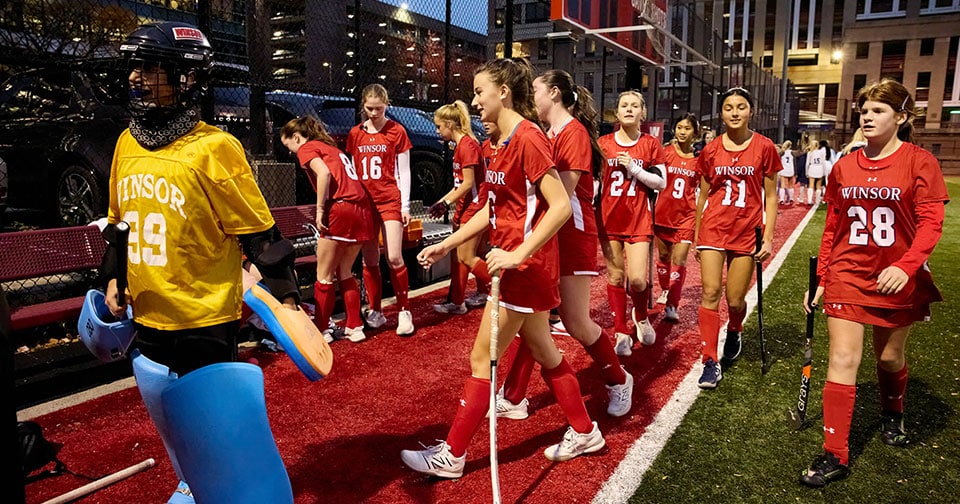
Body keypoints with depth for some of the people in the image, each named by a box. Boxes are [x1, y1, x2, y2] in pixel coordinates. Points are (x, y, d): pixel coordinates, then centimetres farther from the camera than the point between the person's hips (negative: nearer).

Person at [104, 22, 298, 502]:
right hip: (146, 321, 7)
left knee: (212, 434, 8)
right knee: (172, 431, 25)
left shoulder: (213, 148, -16)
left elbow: (260, 233, -15)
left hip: (205, 323, -7)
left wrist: (285, 298, -16)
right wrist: (112, 279, 12)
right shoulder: (127, 142, 5)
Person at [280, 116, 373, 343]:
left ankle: (321, 330, 14)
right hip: (363, 210, 8)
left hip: (341, 209, -8)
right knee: (344, 272, 19)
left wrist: (320, 209, -11)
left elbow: (324, 174, -16)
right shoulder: (331, 147, 28)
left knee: (324, 275, 6)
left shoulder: (307, 148, 4)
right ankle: (354, 327, 20)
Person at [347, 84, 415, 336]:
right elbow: (352, 171, 13)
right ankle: (375, 311, 19)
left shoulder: (396, 131, -1)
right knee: (369, 261, 6)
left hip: (390, 201, -3)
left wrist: (405, 206, -3)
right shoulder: (355, 133, 9)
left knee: (394, 258, -9)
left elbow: (404, 171, 0)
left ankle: (404, 311, 6)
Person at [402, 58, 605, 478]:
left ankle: (452, 455, 14)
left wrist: (518, 254, -27)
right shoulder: (504, 142, 12)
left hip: (526, 266, -10)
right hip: (515, 263, 10)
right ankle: (584, 432, 33)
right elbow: (493, 209, 16)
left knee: (482, 359, 0)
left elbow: (560, 206, -22)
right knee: (544, 353, 18)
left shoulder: (528, 138, -16)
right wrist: (446, 244, 15)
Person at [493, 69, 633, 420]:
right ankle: (513, 398, 16)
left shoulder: (574, 132, -11)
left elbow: (562, 193, -19)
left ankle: (619, 381, 27)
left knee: (576, 323, 2)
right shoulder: (547, 134, 12)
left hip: (571, 237, -7)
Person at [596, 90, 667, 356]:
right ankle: (622, 333, 18)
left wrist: (634, 168, -12)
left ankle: (641, 316, 23)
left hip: (639, 219, -1)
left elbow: (661, 182, 0)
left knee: (637, 279, -10)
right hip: (609, 218, 1)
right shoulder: (603, 143, 4)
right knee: (615, 276, 5)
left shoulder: (651, 145, 2)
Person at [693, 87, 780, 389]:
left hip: (747, 230, -1)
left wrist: (768, 238, -4)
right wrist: (696, 237, 11)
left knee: (735, 299, 3)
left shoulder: (764, 147, -1)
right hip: (713, 227, 1)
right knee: (710, 292, -8)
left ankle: (734, 332, 38)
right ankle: (711, 362, 1)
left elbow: (771, 196, 2)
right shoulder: (711, 150, 4)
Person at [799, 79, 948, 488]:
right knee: (842, 360, -4)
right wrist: (821, 279, 8)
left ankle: (892, 415, 47)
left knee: (890, 357, 14)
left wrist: (906, 266, -29)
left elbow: (931, 224, -12)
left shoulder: (919, 162, -6)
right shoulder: (844, 167, 4)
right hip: (848, 276, 2)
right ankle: (835, 455, 2)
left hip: (897, 280, -1)